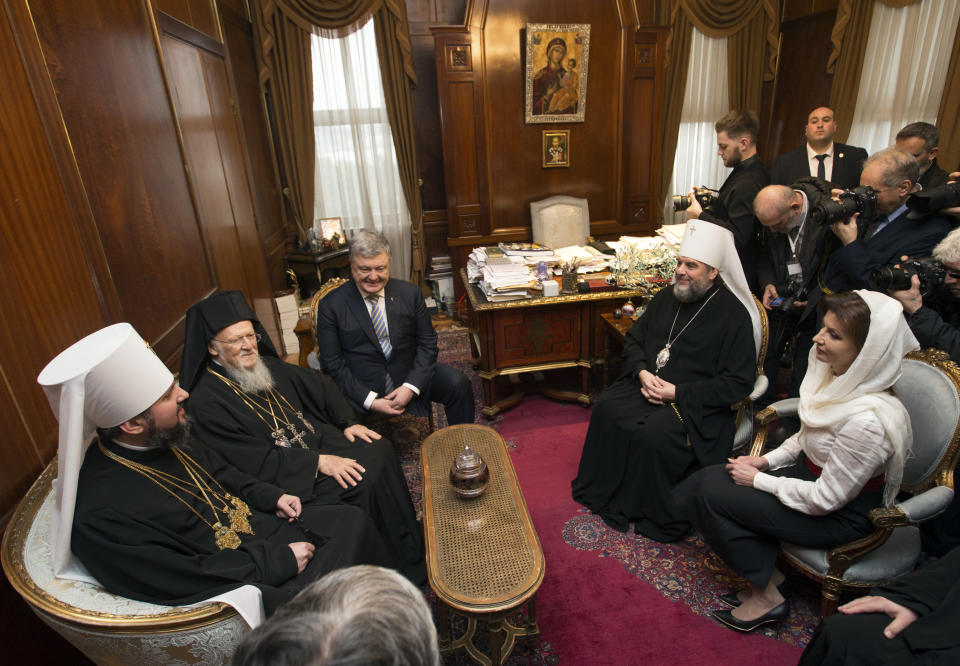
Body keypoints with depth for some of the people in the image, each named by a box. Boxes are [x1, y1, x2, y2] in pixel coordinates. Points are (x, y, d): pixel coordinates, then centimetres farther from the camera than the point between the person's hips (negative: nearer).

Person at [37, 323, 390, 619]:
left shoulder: (167, 437, -5)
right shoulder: (100, 514, -28)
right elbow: (186, 581, -25)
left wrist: (271, 497, 2)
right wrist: (281, 560, -19)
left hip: (259, 524, 8)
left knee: (353, 520, 3)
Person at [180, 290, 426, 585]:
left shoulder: (266, 364, 6)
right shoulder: (205, 402, -17)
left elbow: (317, 385, 13)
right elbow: (256, 462, -22)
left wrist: (348, 421, 1)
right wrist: (317, 461, -24)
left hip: (317, 440, 8)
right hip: (284, 475, -7)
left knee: (379, 450, -13)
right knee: (363, 482, -23)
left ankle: (412, 541, 3)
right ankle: (409, 566, -2)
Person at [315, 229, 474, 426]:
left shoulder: (410, 293, 1)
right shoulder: (331, 305, -4)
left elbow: (427, 343, 3)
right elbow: (332, 364, -4)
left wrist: (411, 387, -12)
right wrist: (370, 400, -14)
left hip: (409, 378, 3)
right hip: (362, 388, -2)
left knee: (458, 383, -21)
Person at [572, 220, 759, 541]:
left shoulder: (733, 315, -9)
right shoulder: (667, 297, 10)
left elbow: (739, 382, -13)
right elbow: (634, 339, 16)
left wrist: (678, 393, -18)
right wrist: (642, 372, -5)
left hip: (695, 404, -6)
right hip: (647, 384, 6)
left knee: (654, 436, -29)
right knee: (605, 408, -17)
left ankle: (654, 518, -4)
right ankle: (603, 491, 0)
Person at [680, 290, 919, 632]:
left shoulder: (867, 419, -33)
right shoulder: (837, 376, -8)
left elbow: (825, 499, -24)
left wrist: (759, 480, -15)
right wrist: (766, 460, -1)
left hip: (841, 514, -8)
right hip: (809, 471, 8)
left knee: (712, 498, -15)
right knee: (702, 481, -4)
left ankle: (768, 597, 6)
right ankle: (766, 575, 10)